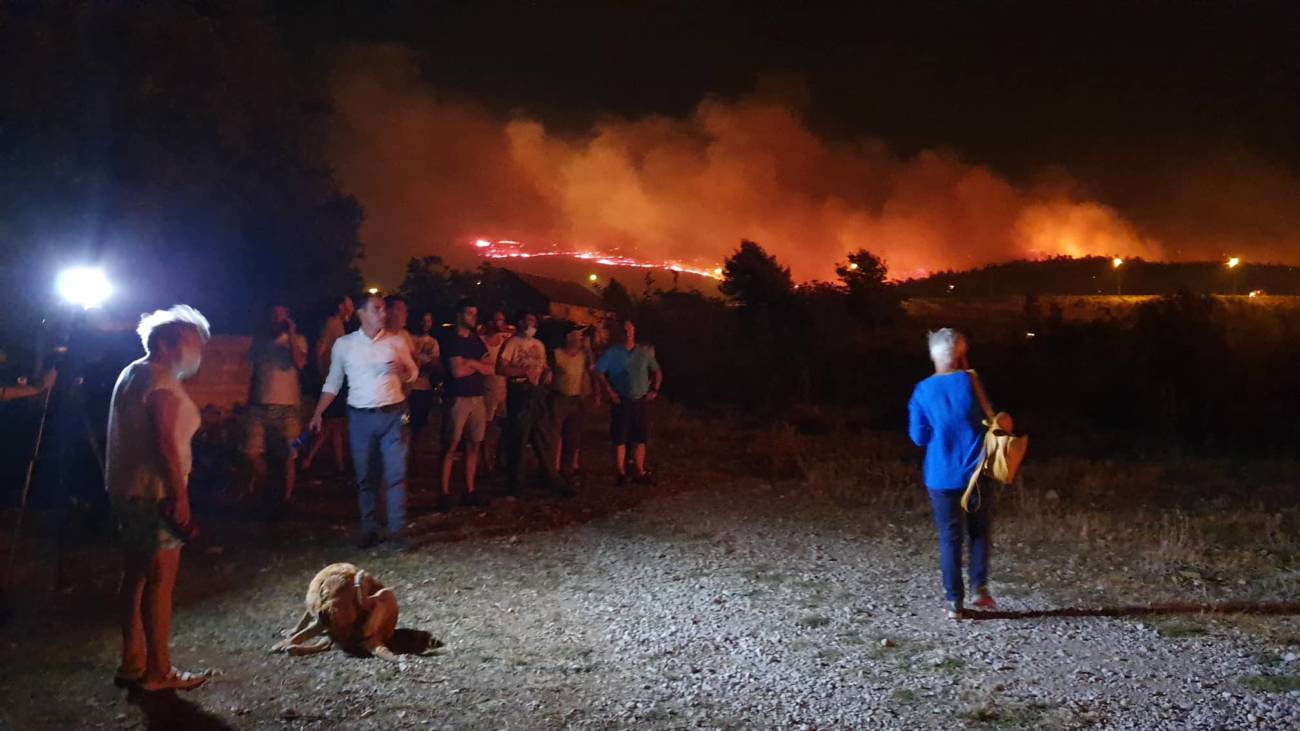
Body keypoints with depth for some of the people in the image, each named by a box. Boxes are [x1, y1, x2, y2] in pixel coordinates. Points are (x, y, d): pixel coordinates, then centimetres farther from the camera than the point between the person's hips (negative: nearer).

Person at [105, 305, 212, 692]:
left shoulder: (132, 374, 15)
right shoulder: (162, 383, -15)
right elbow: (166, 442, -22)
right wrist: (180, 497, -22)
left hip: (127, 490, 10)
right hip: (155, 494, -10)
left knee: (135, 577, 15)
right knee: (160, 581, -2)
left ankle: (132, 665, 25)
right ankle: (158, 672, 6)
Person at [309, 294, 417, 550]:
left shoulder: (396, 342, 3)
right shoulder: (343, 344, 3)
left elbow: (413, 371, 11)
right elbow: (333, 382, 9)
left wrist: (402, 373, -12)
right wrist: (318, 413, 4)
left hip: (393, 414, 0)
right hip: (360, 417, 0)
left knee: (396, 474, -4)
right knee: (365, 476, 7)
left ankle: (397, 531, 1)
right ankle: (369, 530, 16)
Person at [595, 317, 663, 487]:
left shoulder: (644, 352, 9)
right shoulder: (612, 352, -1)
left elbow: (657, 371, 17)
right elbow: (599, 372, -4)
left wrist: (655, 389, 5)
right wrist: (609, 392, -11)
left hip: (642, 401, 3)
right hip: (621, 401, -3)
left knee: (640, 439, 7)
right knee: (620, 440, -1)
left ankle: (640, 473, 16)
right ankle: (621, 474, 8)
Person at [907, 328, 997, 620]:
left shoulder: (923, 391, -5)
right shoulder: (972, 381, -6)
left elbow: (918, 437, -1)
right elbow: (990, 418, 5)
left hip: (942, 477, 0)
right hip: (976, 472, 0)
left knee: (950, 538, 7)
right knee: (979, 532, 18)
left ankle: (955, 602, 7)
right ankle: (980, 588, 9)